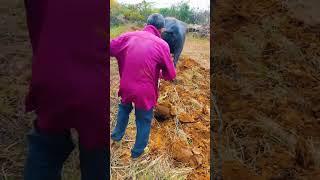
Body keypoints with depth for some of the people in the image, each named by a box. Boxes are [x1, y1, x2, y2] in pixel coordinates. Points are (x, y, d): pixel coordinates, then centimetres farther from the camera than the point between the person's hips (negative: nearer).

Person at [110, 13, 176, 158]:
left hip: (126, 87, 4)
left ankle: (116, 137, 48)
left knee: (124, 108, 34)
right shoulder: (162, 44, -13)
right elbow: (171, 75, -8)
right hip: (145, 91, -3)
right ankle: (137, 152, 38)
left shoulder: (128, 36, -3)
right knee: (144, 121, 19)